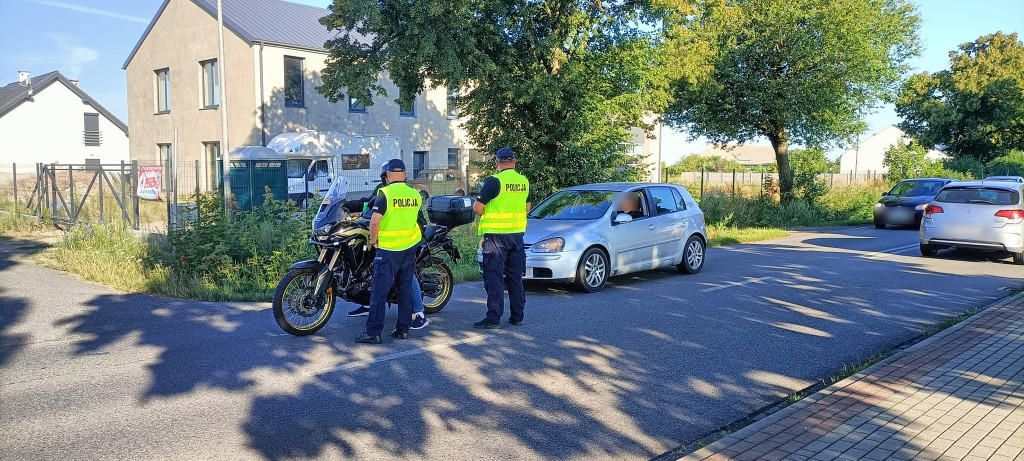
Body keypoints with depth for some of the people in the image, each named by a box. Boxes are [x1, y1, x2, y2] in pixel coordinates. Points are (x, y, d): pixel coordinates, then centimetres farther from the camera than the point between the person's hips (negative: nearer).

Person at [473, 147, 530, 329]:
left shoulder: (494, 181, -13)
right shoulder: (524, 181, 6)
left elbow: (477, 208, -14)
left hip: (496, 235, -6)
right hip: (517, 234, 6)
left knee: (494, 278, -2)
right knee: (515, 278, 13)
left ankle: (494, 318, -3)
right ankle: (517, 316, 17)